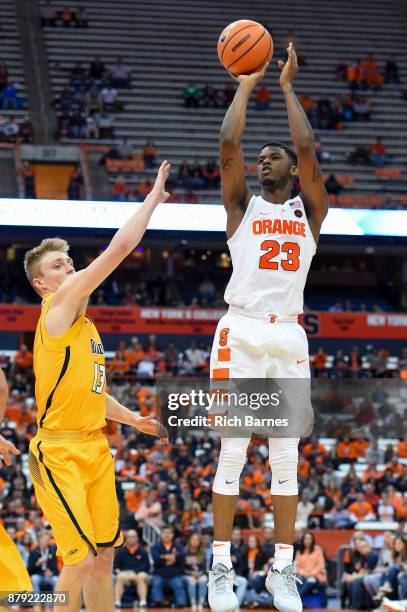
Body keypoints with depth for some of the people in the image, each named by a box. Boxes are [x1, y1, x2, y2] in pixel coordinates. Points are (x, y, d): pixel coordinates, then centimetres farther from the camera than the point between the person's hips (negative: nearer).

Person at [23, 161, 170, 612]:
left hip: (95, 450, 9)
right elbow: (120, 248, -15)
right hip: (60, 453, -9)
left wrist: (133, 420, 29)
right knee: (82, 560, -16)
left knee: (104, 555, 11)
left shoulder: (82, 323, 18)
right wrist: (153, 197, -8)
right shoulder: (57, 306, -9)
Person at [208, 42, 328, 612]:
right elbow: (228, 145, -3)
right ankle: (222, 566, 1)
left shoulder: (310, 210, 13)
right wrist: (246, 85, 4)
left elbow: (308, 150, -2)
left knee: (287, 457, 2)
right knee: (232, 451, -4)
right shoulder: (242, 205, 11)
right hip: (241, 334, -1)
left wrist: (287, 86, 3)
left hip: (289, 337, 2)